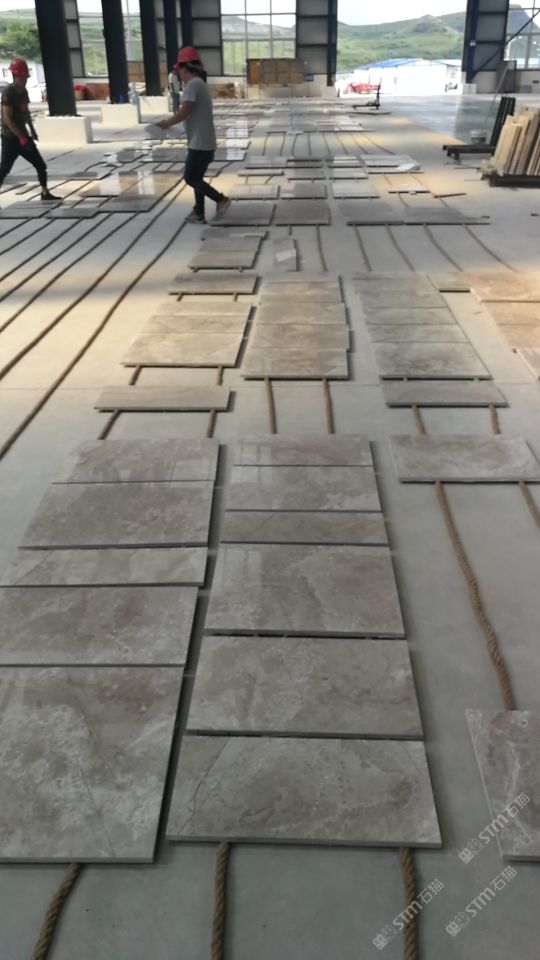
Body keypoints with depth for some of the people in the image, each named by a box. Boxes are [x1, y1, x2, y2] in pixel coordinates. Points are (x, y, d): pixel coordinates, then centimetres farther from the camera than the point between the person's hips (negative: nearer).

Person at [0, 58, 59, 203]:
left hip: (23, 136, 8)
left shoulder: (24, 91, 9)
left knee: (41, 165, 9)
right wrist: (20, 136, -25)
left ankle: (45, 193, 22)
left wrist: (32, 130, 20)